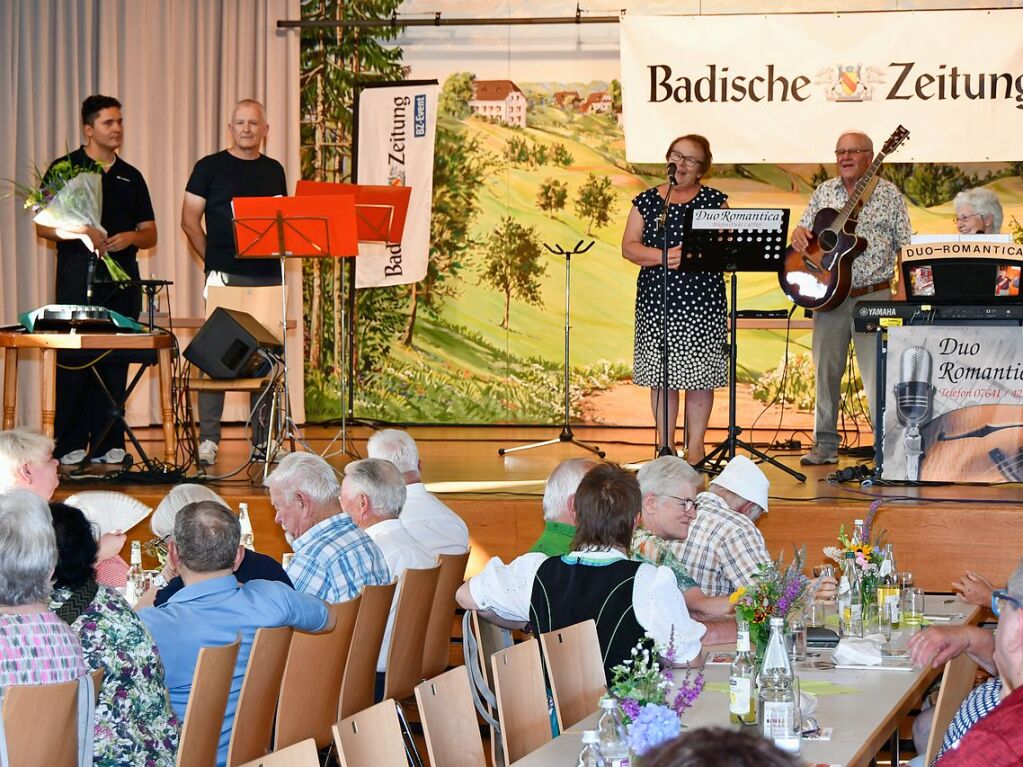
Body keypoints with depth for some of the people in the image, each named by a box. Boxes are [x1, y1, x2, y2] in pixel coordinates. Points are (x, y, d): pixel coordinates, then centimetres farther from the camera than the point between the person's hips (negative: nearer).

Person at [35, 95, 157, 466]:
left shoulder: (130, 177, 18)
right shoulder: (65, 168, 5)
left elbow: (150, 234, 19)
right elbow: (43, 226, 0)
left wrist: (130, 237, -3)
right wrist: (81, 233, -16)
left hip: (122, 281, 4)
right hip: (77, 279, -4)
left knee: (115, 365, 1)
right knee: (74, 361, -7)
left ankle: (108, 445, 6)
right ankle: (70, 446, -2)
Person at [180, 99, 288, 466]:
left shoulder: (274, 171, 15)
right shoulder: (209, 167, 3)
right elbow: (190, 220, 3)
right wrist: (212, 259, -2)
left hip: (268, 274, 4)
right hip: (226, 275, -4)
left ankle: (263, 438, 11)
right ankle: (208, 438, -3)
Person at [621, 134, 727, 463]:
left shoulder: (714, 201, 7)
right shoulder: (646, 201, 10)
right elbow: (629, 247, 3)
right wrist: (663, 256, -14)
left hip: (702, 300, -1)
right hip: (656, 299, 1)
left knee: (699, 374, -1)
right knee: (660, 374, 2)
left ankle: (695, 445, 7)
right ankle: (665, 446, 10)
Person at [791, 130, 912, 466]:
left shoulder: (888, 194, 2)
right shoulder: (824, 192, 13)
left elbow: (905, 246, 1)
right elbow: (805, 232, 17)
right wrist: (798, 234, -8)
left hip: (873, 296, -4)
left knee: (877, 373, -8)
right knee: (826, 371, 7)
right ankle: (825, 444, 17)